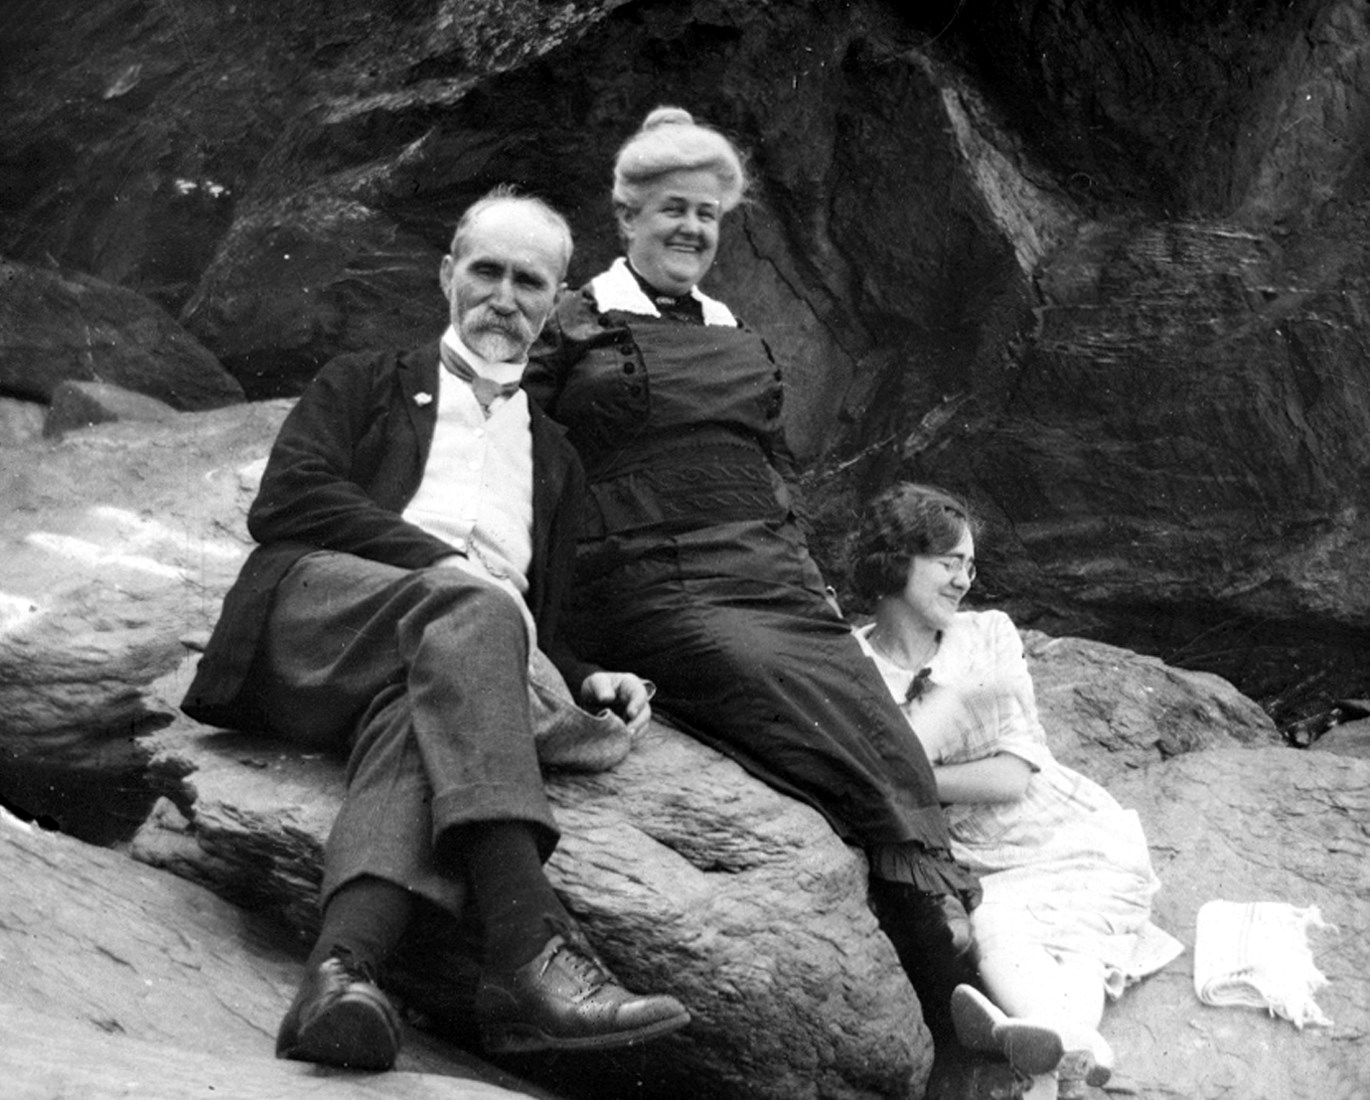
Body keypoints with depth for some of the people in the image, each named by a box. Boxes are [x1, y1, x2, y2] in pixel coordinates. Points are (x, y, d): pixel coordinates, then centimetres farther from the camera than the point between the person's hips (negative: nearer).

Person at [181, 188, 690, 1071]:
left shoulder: (556, 458, 34)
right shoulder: (366, 385, 24)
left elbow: (544, 620, 28)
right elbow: (289, 500, 5)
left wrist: (589, 679, 5)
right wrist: (444, 561, -7)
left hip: (434, 654, 2)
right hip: (315, 609, -2)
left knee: (419, 720, -37)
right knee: (468, 604, -37)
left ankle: (341, 973, -62)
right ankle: (529, 948, -52)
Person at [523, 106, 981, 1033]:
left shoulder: (741, 342, 26)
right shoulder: (576, 331, 9)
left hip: (773, 576, 5)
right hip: (656, 591, -5)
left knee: (885, 735, -18)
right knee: (823, 722, -27)